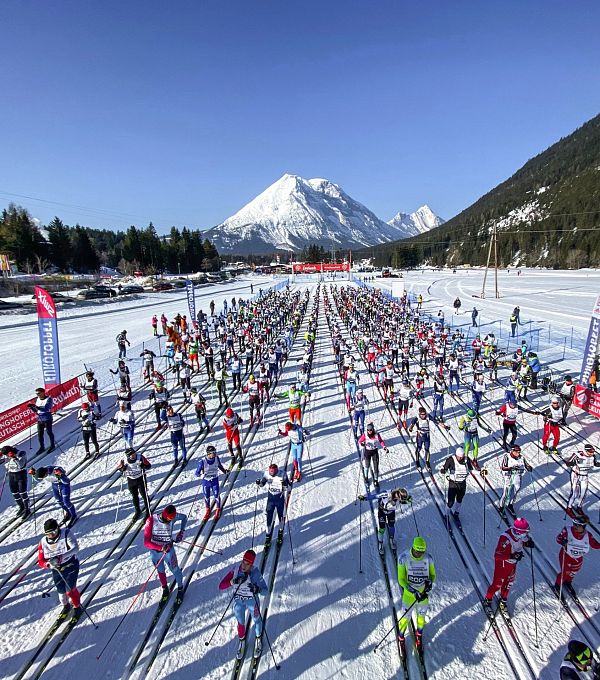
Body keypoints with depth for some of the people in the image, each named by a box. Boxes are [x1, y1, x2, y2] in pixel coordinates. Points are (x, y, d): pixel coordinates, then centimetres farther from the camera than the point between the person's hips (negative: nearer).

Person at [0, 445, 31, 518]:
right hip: (11, 475, 6)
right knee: (14, 493, 14)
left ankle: (27, 509, 14)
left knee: (22, 493, -1)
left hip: (21, 475, -6)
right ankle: (21, 507, 34)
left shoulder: (21, 454, -21)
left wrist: (14, 458, -35)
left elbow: (20, 465, -30)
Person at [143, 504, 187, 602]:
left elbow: (184, 517, 0)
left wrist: (182, 531, -7)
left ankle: (180, 588, 42)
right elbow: (146, 543, -26)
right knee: (161, 571, 22)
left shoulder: (173, 516, -24)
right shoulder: (151, 520, -29)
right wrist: (161, 548, -35)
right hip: (155, 552, 0)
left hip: (168, 550, 0)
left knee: (175, 570, 15)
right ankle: (165, 589, 49)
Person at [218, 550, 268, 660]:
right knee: (241, 623, 22)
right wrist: (234, 581, -41)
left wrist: (257, 589, -50)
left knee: (256, 620, 22)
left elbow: (265, 591, -28)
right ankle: (241, 642, 54)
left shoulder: (255, 572, -29)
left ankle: (258, 639, 54)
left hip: (252, 601, -2)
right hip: (238, 602, 2)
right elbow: (221, 586, -25)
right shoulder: (235, 571, -23)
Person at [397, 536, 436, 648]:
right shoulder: (403, 558, -23)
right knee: (406, 617, 11)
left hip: (424, 593, 2)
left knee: (421, 615, 22)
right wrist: (414, 592, -27)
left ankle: (419, 633, 52)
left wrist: (430, 582, -22)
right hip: (409, 593, -2)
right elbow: (401, 579, -17)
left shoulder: (428, 558, -17)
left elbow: (433, 575, -1)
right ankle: (401, 636, 40)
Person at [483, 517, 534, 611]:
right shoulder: (505, 538, -36)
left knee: (508, 583, 21)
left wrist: (528, 543, -15)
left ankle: (503, 601, 43)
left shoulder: (520, 535, -16)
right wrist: (513, 556, -40)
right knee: (497, 584, 7)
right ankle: (487, 600, 29)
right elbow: (498, 555, -32)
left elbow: (522, 542, 7)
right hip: (502, 563, -6)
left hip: (512, 563, 6)